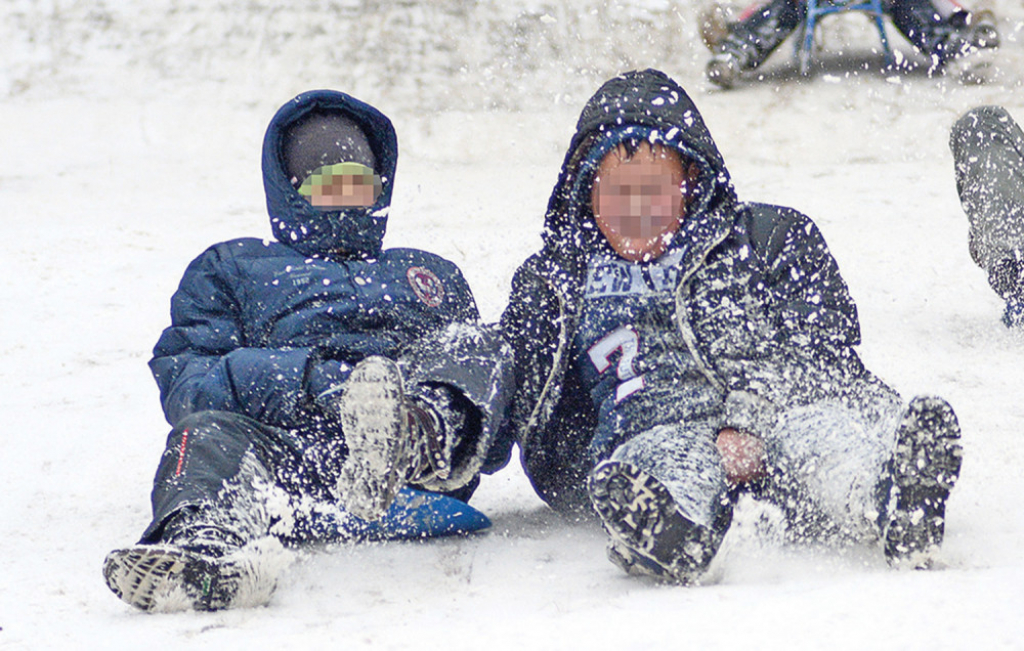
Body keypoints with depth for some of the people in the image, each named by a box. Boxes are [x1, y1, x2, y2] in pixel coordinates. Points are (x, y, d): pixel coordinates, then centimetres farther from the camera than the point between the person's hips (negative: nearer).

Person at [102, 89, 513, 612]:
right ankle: (207, 544, -68)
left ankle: (422, 437, -61)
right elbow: (184, 378, 14)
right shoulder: (232, 268, 32)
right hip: (288, 442, -1)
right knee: (209, 433, -32)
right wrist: (303, 378, -7)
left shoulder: (431, 275, 40)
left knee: (479, 345, -25)